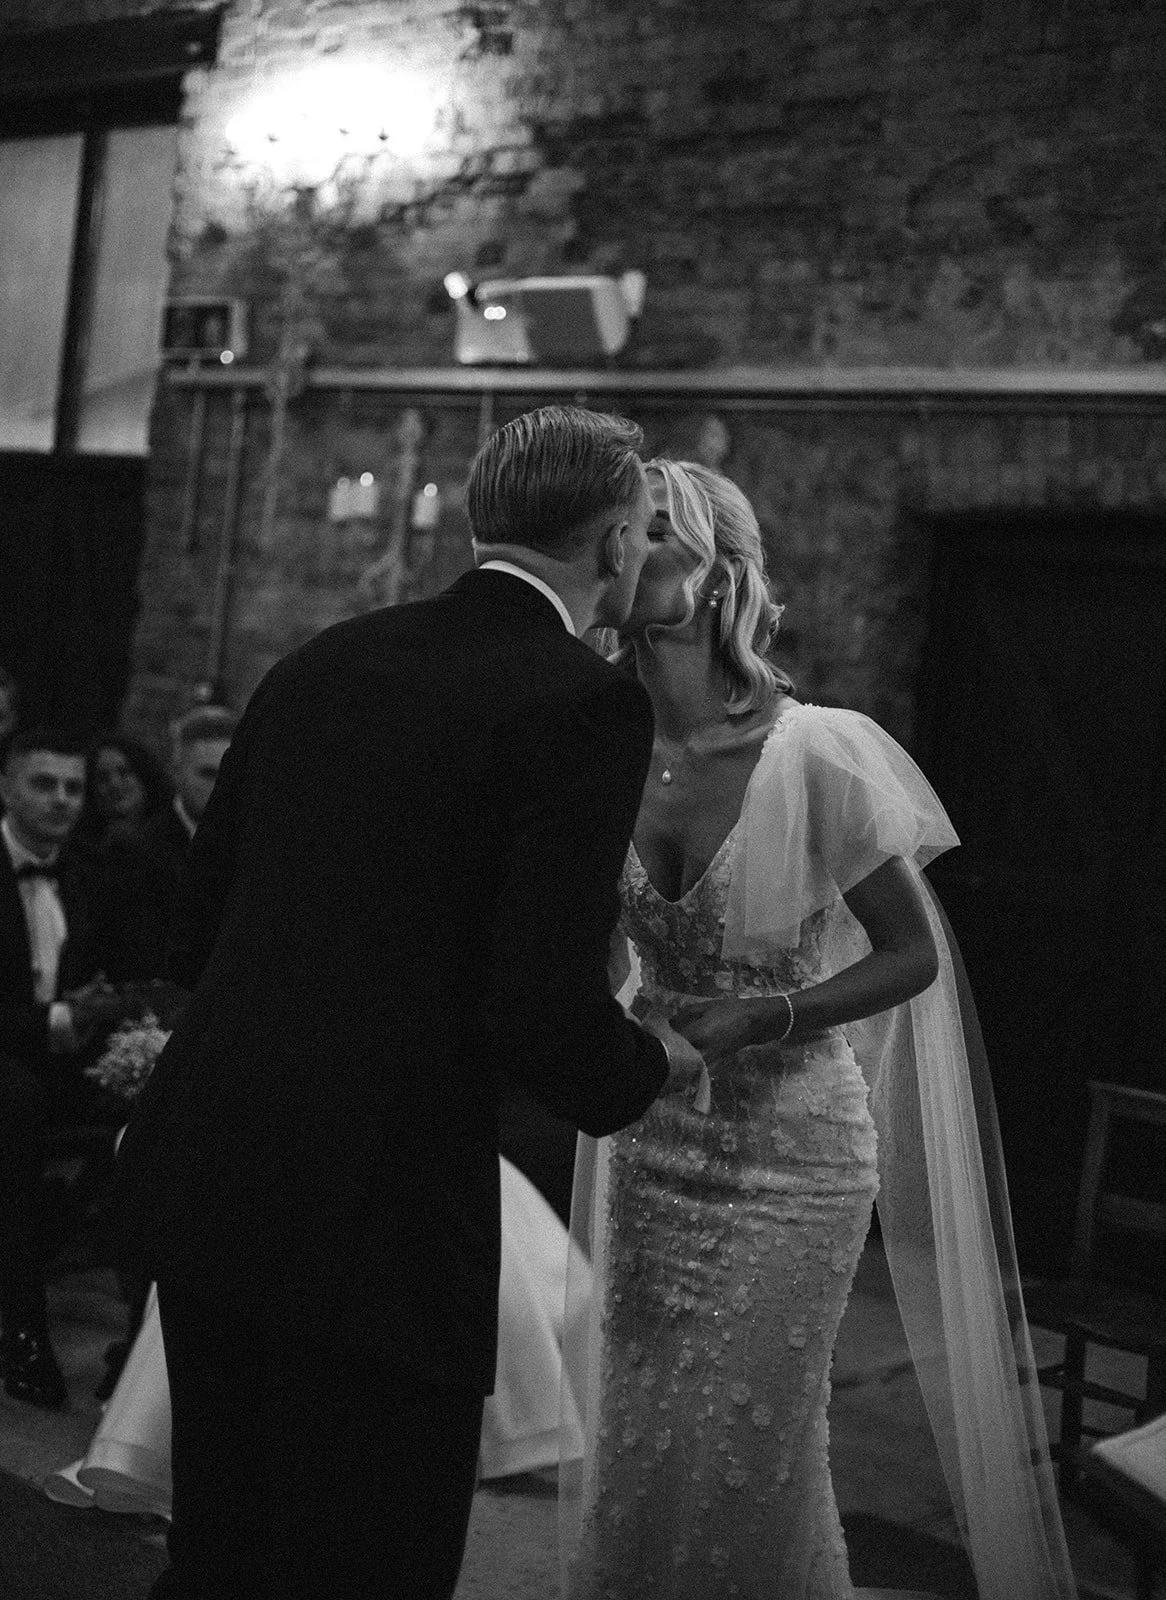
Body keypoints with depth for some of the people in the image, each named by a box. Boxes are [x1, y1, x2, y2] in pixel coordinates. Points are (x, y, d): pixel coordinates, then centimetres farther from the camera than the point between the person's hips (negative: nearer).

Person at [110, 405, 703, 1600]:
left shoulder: (322, 661, 9)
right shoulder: (582, 703, -11)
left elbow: (194, 932, 12)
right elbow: (546, 1010, -17)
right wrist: (650, 1062, 4)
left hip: (197, 1175, 7)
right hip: (375, 1219, -7)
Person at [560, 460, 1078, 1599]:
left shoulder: (816, 753, -16)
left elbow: (913, 955, -9)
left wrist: (754, 1021, -20)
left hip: (788, 1160, -4)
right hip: (652, 1147, 4)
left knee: (746, 1461, 5)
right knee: (629, 1450, 13)